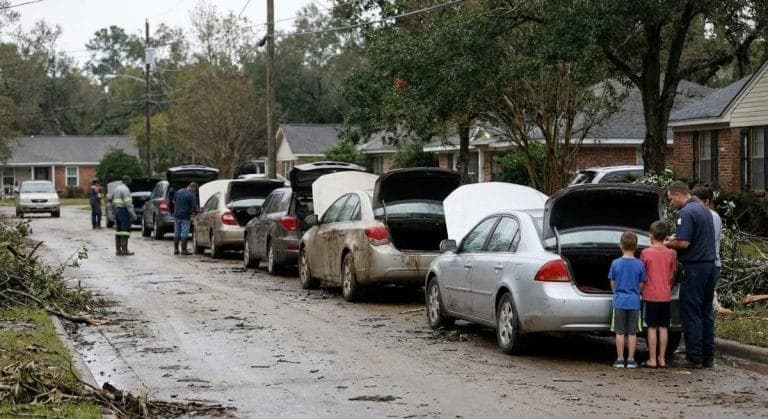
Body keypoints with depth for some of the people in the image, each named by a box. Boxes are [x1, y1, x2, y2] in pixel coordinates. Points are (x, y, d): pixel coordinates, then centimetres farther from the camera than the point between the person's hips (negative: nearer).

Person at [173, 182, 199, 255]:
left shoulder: (178, 192, 7)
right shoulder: (191, 195, -13)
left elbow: (174, 202, 17)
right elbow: (194, 208, -14)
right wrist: (197, 211, 5)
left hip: (176, 215, 6)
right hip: (185, 216, -6)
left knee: (176, 233, 11)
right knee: (184, 234, -1)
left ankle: (176, 249, 13)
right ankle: (183, 250, -1)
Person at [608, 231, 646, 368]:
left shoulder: (616, 263, -4)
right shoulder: (639, 264, -4)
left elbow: (613, 283, 5)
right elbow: (641, 285, 3)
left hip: (619, 301, 0)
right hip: (634, 302, 0)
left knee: (620, 332, 4)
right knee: (632, 332, 5)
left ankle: (620, 359, 5)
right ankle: (631, 360, 7)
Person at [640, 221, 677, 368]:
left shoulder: (646, 253, -8)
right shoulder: (671, 253, 1)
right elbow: (671, 276, 9)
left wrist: (641, 291, 14)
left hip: (651, 295, -3)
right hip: (666, 295, 3)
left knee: (652, 328, 0)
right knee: (663, 327, 7)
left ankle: (652, 359, 1)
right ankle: (662, 359, 11)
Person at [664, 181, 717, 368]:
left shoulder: (686, 213, -15)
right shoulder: (704, 210, 16)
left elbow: (684, 243, -21)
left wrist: (667, 244, -3)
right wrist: (675, 238, 16)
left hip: (694, 267, -9)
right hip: (709, 263, 9)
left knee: (691, 313, -3)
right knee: (706, 312, 13)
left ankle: (694, 357, -3)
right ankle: (708, 356, 16)